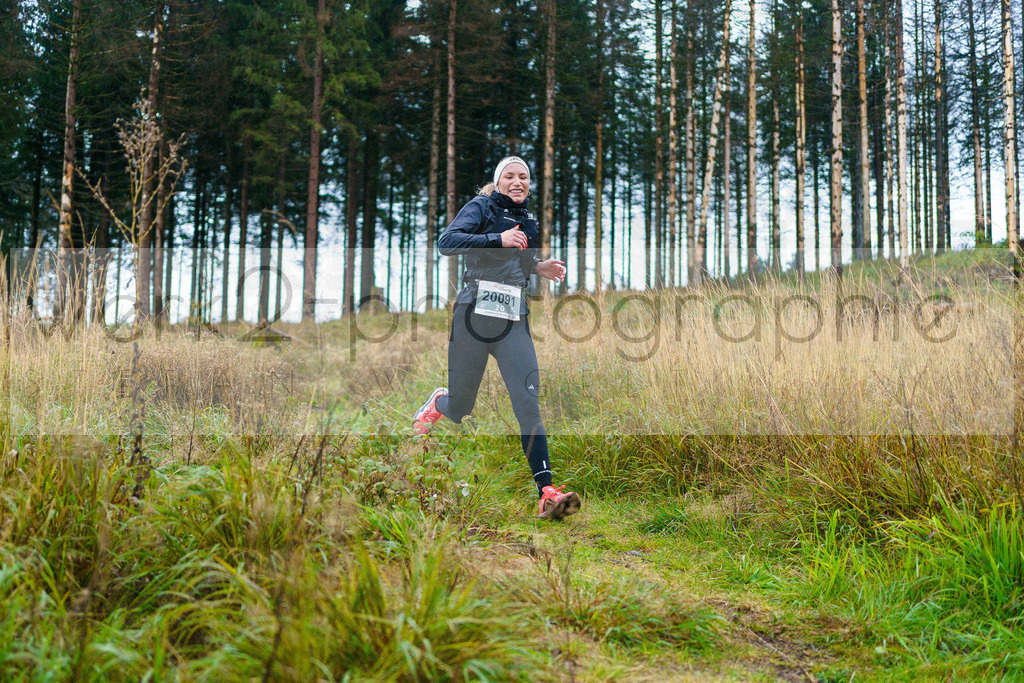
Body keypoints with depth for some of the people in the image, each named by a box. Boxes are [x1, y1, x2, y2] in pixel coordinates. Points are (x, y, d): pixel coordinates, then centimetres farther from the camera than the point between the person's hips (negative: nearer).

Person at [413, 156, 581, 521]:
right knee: (458, 411, 6)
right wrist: (499, 239, -24)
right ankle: (439, 402, 44)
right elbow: (447, 241, -16)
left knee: (529, 404, -12)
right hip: (474, 314, -4)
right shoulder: (481, 207, 0)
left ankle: (546, 492, -17)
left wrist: (539, 268, 11)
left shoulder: (529, 221, 18)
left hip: (514, 322, 4)